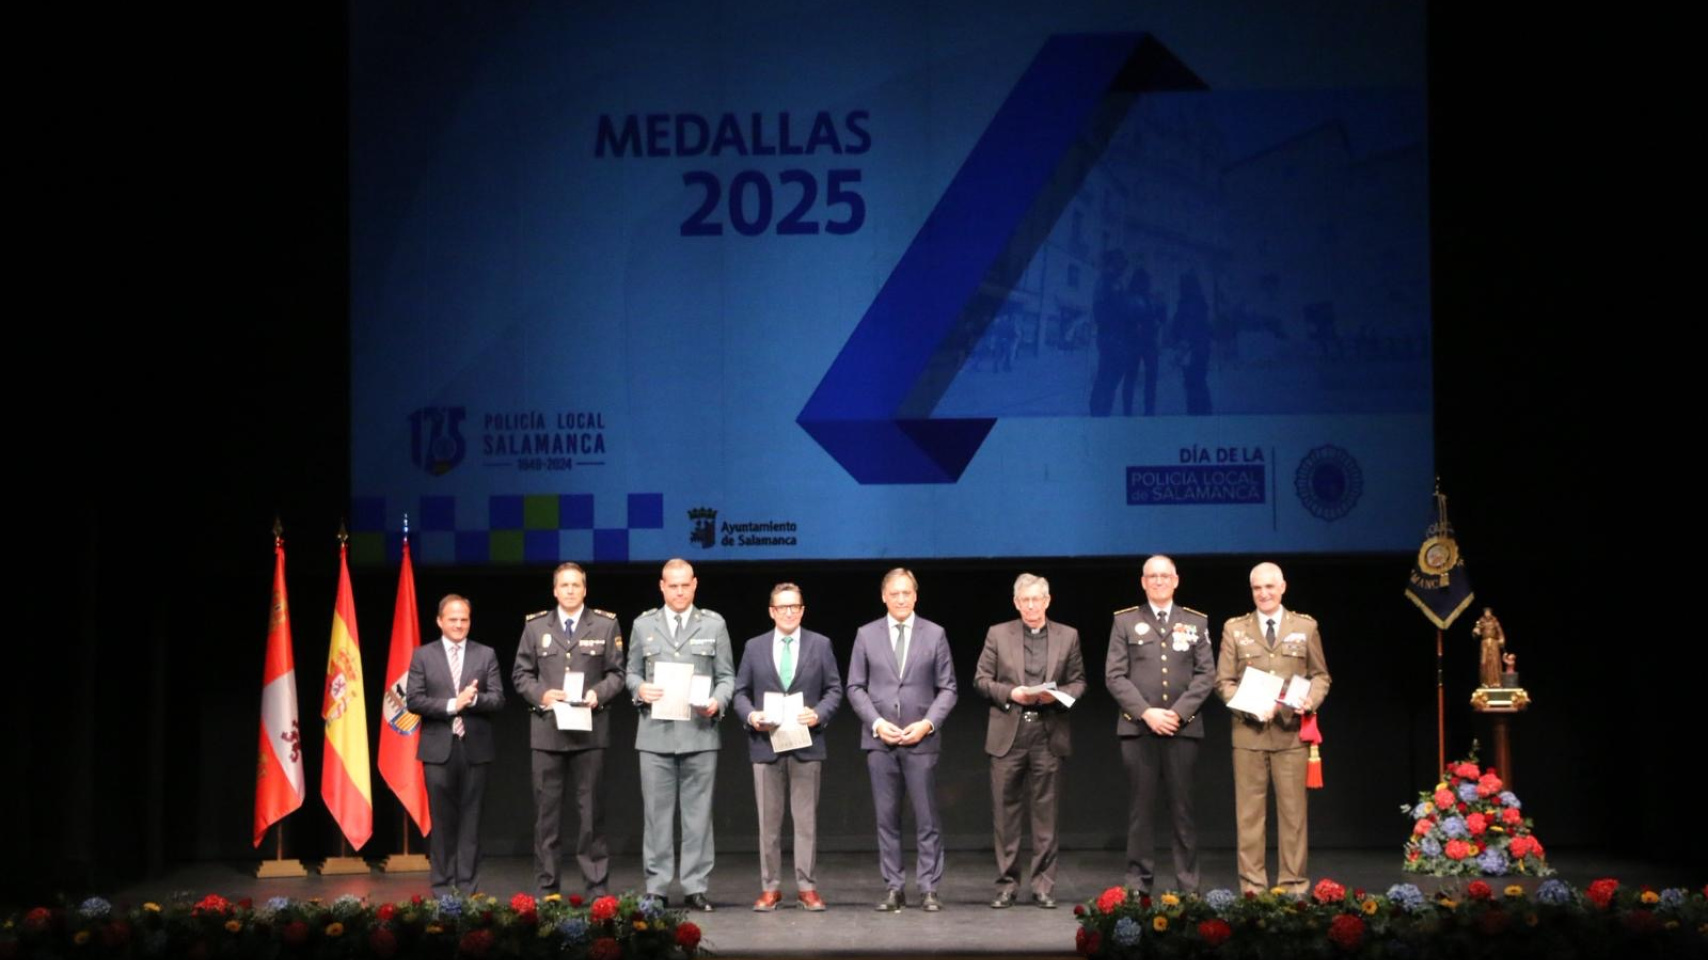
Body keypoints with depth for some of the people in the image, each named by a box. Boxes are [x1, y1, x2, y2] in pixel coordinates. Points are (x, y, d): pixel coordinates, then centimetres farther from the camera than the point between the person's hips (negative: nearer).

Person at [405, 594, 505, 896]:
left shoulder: (486, 655, 8)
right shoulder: (423, 656, 5)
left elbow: (498, 699, 1)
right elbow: (414, 700, -3)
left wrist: (474, 699, -18)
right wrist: (451, 705, -14)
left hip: (475, 747, 1)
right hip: (438, 747, -1)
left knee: (470, 818, 3)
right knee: (442, 819, 2)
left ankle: (468, 885, 7)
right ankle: (441, 885, 9)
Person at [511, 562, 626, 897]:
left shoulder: (605, 625, 6)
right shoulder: (535, 626, 9)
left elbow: (616, 674, 5)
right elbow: (521, 674, 9)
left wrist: (599, 693, -13)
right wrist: (541, 694, -9)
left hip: (590, 730, -1)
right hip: (547, 730, 1)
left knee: (591, 809, 2)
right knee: (546, 809, 3)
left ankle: (596, 885, 7)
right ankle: (546, 887, 9)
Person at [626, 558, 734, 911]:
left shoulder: (714, 625, 8)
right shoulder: (643, 625, 10)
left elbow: (727, 676, 8)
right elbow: (632, 672, 13)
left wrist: (718, 701, -11)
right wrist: (640, 689, -9)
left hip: (700, 733, -1)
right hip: (655, 733, 1)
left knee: (698, 813, 1)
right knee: (657, 814, 2)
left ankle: (696, 887, 7)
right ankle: (656, 888, 8)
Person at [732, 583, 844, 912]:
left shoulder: (820, 645, 7)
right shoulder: (754, 647, 9)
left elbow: (834, 690, 6)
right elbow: (740, 692, 10)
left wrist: (819, 714, -11)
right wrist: (750, 715, -9)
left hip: (807, 744, -1)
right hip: (765, 743, 1)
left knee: (807, 819, 1)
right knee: (768, 821, 4)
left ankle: (807, 887, 7)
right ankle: (770, 888, 9)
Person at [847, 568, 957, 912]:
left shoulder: (934, 634, 5)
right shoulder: (866, 635, 7)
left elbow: (947, 688, 5)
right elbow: (855, 687, 6)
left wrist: (927, 723, -9)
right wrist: (877, 723, -8)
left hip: (920, 739, -1)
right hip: (879, 740, 1)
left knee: (927, 819, -2)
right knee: (887, 818, 4)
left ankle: (929, 888, 3)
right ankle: (893, 888, 9)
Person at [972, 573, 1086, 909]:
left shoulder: (1068, 636, 8)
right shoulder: (998, 635, 6)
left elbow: (1078, 682, 9)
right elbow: (981, 680, 5)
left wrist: (1057, 695, -11)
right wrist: (1010, 693, -11)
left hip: (1049, 734, 0)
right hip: (1008, 734, 0)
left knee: (1045, 812, 3)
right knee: (1006, 811, 3)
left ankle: (1043, 884, 9)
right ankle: (1006, 883, 10)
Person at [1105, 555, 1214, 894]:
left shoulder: (1196, 622, 11)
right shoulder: (1125, 621, 8)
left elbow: (1206, 675, 4)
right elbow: (1115, 675, 1)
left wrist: (1178, 712, -9)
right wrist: (1146, 712, -11)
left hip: (1183, 727, 1)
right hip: (1138, 727, -1)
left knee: (1183, 808, 1)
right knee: (1141, 808, 1)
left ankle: (1187, 885, 4)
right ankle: (1138, 884, 5)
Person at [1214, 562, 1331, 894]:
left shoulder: (1305, 627, 9)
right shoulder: (1234, 628, 9)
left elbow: (1320, 675, 10)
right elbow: (1223, 680, 6)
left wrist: (1311, 699, -11)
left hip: (1291, 731, 0)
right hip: (1249, 730, 0)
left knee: (1292, 809, 2)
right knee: (1249, 811, 2)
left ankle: (1294, 884, 9)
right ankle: (1252, 885, 7)